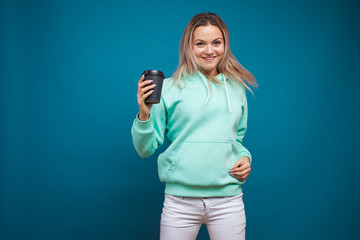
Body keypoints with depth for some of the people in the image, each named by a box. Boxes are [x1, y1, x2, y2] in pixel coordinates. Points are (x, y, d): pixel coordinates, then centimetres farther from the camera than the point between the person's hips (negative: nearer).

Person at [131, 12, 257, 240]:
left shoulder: (236, 88, 9)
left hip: (228, 199, 3)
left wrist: (245, 157, 2)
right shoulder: (169, 88, -2)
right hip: (181, 199, -2)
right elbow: (146, 149, -1)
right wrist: (144, 115, -17)